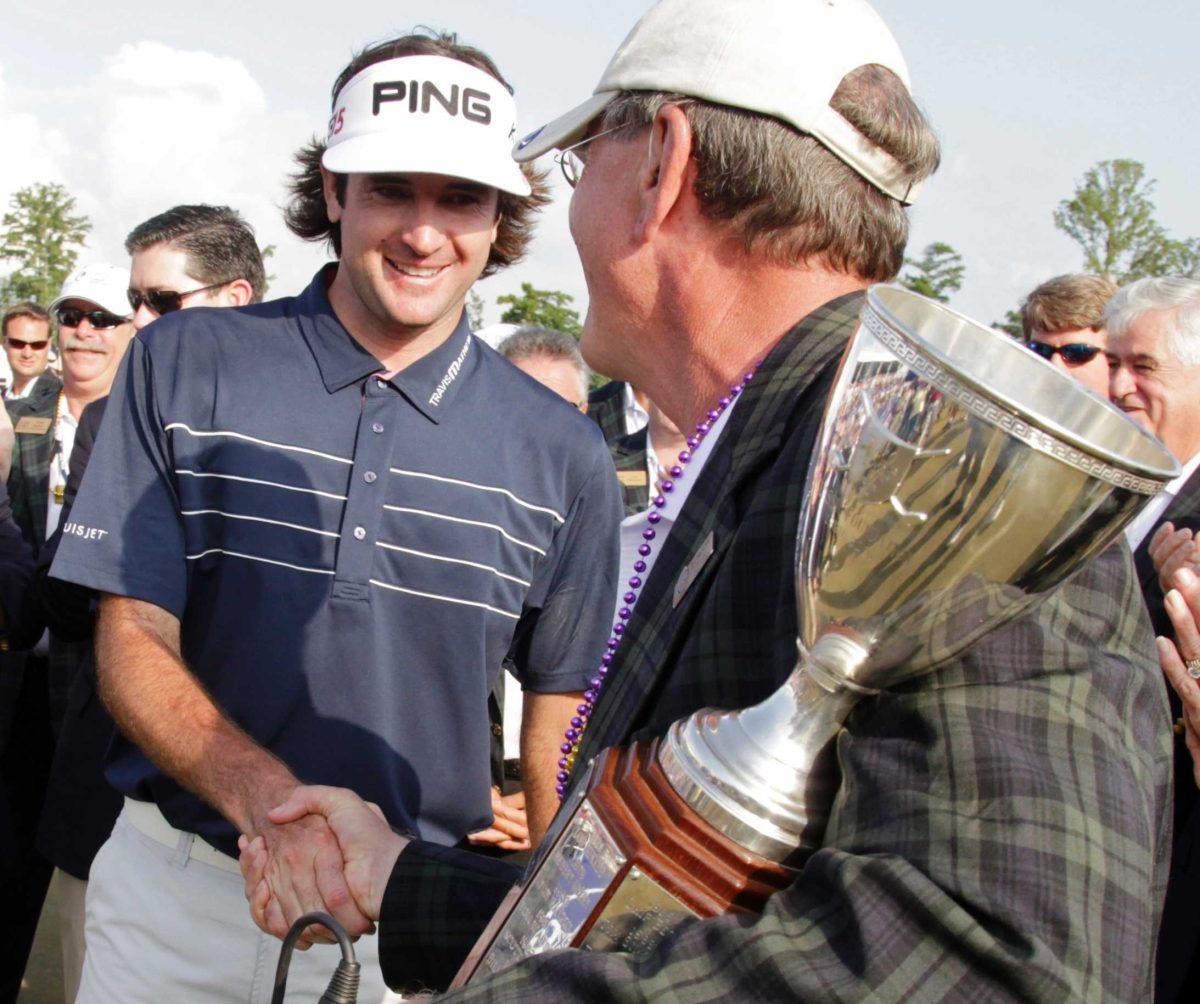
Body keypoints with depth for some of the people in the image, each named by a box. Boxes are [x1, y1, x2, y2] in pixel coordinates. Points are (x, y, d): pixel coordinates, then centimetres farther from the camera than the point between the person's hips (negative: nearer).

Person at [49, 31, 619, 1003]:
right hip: (169, 889, 0)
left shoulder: (563, 455, -4)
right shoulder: (184, 366, -5)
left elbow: (558, 703, 6)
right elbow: (132, 640, -8)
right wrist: (266, 795, -25)